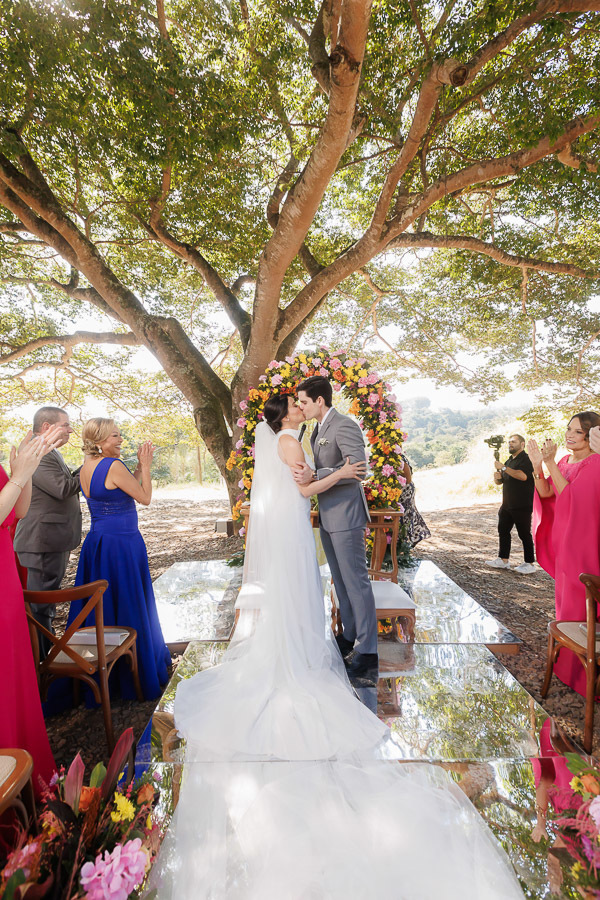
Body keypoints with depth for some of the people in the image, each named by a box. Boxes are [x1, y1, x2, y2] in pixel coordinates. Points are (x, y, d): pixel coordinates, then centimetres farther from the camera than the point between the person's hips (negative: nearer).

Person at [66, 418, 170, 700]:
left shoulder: (86, 468, 7)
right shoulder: (114, 465, -19)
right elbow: (144, 497, -12)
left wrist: (140, 465, 9)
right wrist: (145, 465, -4)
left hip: (96, 542, 8)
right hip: (122, 544, -8)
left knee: (100, 603, 18)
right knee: (130, 604, 5)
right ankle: (140, 667, 22)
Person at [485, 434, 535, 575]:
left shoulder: (526, 459, -8)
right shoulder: (509, 461, 19)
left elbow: (523, 476, -27)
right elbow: (500, 481, 21)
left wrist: (503, 468, -23)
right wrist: (497, 477, -2)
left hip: (522, 506, -8)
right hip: (507, 505, 8)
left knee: (524, 534, -2)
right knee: (503, 531, 9)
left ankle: (529, 564, 8)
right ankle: (503, 560, 17)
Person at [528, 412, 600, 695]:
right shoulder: (565, 462, 7)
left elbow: (570, 496, -24)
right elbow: (545, 493, 0)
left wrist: (550, 463, -26)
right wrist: (538, 465, -14)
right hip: (563, 538, 7)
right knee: (564, 596, 17)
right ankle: (566, 660, 34)